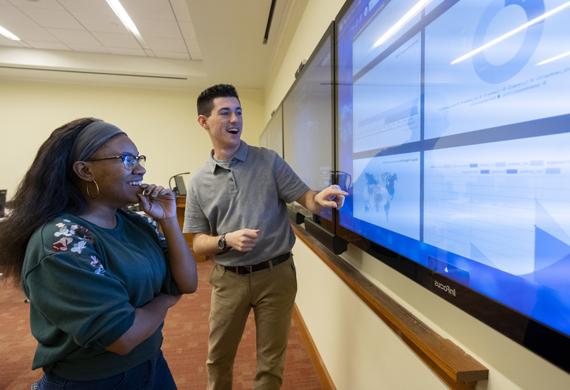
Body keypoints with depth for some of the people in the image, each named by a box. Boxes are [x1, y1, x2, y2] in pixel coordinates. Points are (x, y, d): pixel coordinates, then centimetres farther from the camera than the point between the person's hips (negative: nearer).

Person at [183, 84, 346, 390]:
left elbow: (305, 198, -6)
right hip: (228, 279, 2)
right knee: (218, 357, 21)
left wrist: (319, 199, -29)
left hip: (275, 273, -1)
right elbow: (198, 243, 1)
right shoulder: (199, 182, 0)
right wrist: (227, 240, -19)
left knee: (271, 359, 16)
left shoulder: (268, 161, -4)